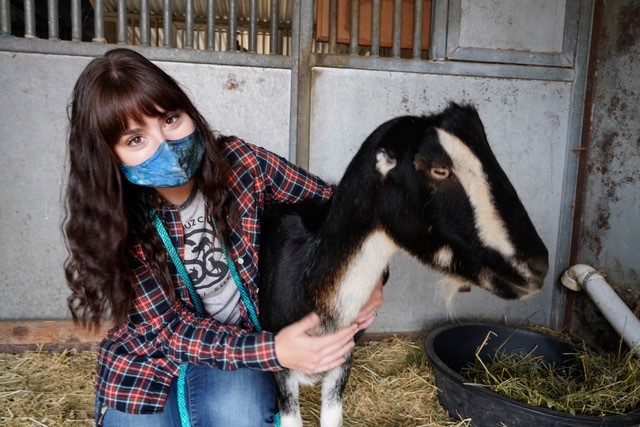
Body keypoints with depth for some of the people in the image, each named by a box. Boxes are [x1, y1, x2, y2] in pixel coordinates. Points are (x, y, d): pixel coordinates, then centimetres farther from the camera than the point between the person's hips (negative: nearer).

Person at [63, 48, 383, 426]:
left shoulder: (239, 163, -18)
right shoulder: (114, 221, -18)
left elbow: (332, 203, -7)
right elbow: (170, 327, -20)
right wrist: (272, 350, -35)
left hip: (241, 338, 0)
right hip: (148, 358, 1)